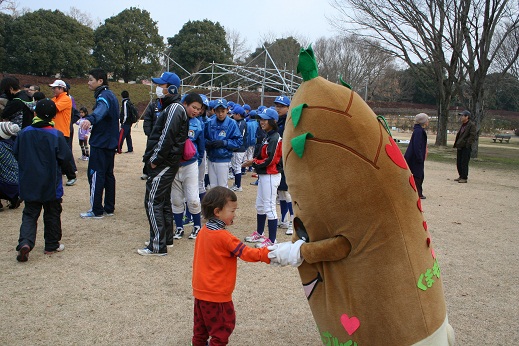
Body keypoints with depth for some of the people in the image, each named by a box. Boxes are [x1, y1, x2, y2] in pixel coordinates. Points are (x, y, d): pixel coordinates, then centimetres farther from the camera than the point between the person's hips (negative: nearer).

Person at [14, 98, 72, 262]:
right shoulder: (56, 135, -13)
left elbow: (16, 154, 6)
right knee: (52, 214, 12)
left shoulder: (24, 133, -3)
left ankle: (25, 242, -10)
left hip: (29, 184, 2)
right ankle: (52, 245, 20)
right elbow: (66, 156, -10)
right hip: (51, 184, -2)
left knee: (29, 214, 10)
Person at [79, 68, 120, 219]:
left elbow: (101, 110, -39)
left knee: (96, 175, -5)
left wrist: (90, 119, -57)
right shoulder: (110, 95, 16)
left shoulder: (104, 96, -16)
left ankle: (96, 210, 0)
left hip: (100, 144, -10)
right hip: (110, 143, 10)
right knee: (108, 174, 13)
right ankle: (109, 208, 19)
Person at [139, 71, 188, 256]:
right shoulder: (170, 106, 18)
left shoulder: (174, 108, -15)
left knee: (153, 202, -8)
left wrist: (155, 159, -17)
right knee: (163, 201, 17)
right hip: (165, 163, 10)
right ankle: (166, 238, 28)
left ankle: (158, 246, -3)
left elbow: (166, 137, -23)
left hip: (163, 163, -10)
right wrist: (153, 157, 15)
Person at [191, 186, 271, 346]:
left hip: (200, 289, 8)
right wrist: (270, 253, -21)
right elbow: (246, 253, -22)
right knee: (224, 325, 7)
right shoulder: (223, 237, -23)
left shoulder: (203, 231, 0)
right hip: (216, 292, -8)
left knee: (202, 323, 22)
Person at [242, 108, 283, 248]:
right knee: (260, 205, 19)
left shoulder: (274, 138, -17)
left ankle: (271, 240, 2)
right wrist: (253, 161, -1)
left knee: (269, 207, -6)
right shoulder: (267, 137, 14)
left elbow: (269, 160, -21)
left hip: (271, 176, -10)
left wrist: (253, 163, -12)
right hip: (263, 175, 11)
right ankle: (259, 234, 33)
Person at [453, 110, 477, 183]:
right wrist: (456, 143, 14)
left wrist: (467, 144, -20)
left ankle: (464, 178, 1)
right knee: (458, 163, 13)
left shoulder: (471, 125, -10)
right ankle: (461, 176, 24)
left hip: (466, 148, -9)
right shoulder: (463, 125, 18)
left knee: (464, 163, -6)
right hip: (460, 147, 9)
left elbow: (472, 136, -16)